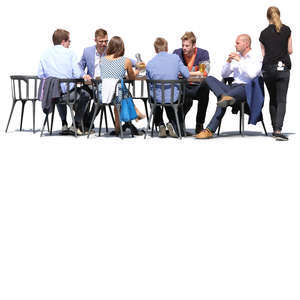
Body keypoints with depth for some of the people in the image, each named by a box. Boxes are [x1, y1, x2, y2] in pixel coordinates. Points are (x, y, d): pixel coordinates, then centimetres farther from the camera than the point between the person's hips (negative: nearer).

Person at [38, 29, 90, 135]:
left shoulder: (45, 54, 4)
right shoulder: (69, 53, -6)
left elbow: (40, 75, 5)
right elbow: (77, 75, -10)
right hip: (69, 92, -4)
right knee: (85, 95, 27)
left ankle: (64, 124, 35)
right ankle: (76, 124, 22)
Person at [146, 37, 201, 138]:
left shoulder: (150, 64, -7)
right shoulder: (175, 58, -6)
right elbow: (186, 74, -2)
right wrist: (196, 73, 21)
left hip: (157, 98, 0)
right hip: (173, 98, 0)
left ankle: (160, 125, 23)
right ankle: (172, 123, 12)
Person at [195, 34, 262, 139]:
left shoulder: (256, 59, 6)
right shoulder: (236, 57, 26)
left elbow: (252, 75, -14)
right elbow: (224, 74, 22)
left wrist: (240, 61, -10)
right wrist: (228, 62, 5)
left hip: (245, 88, -7)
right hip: (232, 87, 7)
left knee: (222, 101, -36)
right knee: (209, 78, -18)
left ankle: (210, 130, -38)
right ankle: (224, 96, -42)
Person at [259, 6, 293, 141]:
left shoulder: (264, 33, 4)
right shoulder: (286, 30, 2)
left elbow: (263, 53, 6)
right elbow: (290, 50, 5)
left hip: (268, 68, 2)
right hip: (283, 67, -2)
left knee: (273, 99, 15)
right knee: (281, 100, -5)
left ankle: (274, 129, 18)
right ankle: (278, 130, -19)